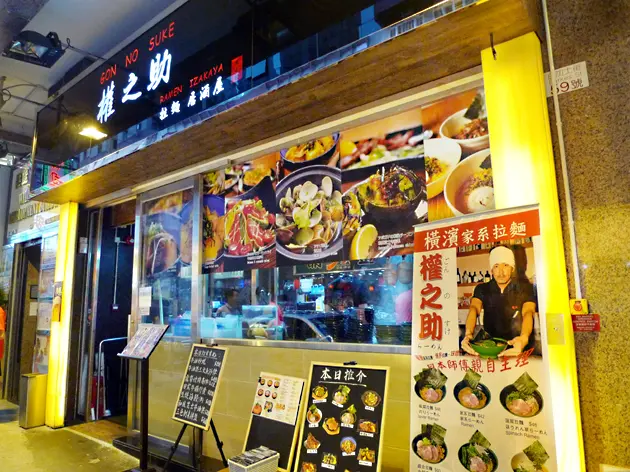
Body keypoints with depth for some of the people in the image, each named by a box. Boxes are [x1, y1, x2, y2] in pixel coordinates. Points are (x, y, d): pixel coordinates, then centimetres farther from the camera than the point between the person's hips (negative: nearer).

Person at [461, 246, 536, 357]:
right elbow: (474, 309, -13)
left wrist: (523, 339, -38)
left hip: (518, 348, 0)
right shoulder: (482, 289, 5)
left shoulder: (525, 287, -1)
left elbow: (528, 313, -18)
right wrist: (468, 334, -34)